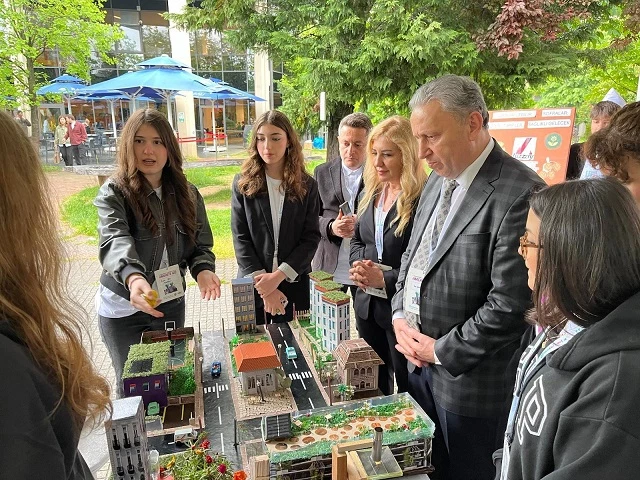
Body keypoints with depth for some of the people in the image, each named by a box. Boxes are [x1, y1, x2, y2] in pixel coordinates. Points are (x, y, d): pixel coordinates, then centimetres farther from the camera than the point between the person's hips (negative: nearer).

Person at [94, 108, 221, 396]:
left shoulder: (187, 194, -1)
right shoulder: (113, 193, -14)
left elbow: (200, 245, 1)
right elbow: (115, 240, -32)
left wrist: (203, 270, -22)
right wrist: (133, 277, -53)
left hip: (171, 305, 3)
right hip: (123, 309, -3)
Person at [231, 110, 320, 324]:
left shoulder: (307, 185, 1)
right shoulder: (243, 183, 0)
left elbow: (311, 237, -4)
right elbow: (240, 239, -5)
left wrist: (277, 276, -15)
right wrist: (263, 285, -13)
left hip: (295, 285, 1)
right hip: (253, 286, 0)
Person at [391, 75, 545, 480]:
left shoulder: (520, 193, -21)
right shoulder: (439, 180, 6)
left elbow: (511, 304, -24)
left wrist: (442, 350, -14)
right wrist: (400, 316, 1)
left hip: (470, 378, -7)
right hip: (420, 361, 7)